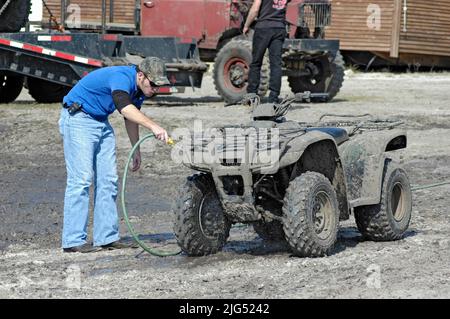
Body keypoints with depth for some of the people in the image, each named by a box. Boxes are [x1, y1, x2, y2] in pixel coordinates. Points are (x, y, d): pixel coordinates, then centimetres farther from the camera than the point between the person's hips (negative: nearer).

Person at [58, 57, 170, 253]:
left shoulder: (139, 89, 3)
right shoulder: (121, 77, -26)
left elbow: (131, 117, 19)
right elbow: (124, 108, -45)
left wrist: (136, 150, 20)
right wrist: (153, 126, -55)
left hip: (101, 122, 10)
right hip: (78, 118, -9)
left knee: (108, 180, 4)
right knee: (81, 179, -14)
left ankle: (107, 237, 7)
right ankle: (73, 241, -13)